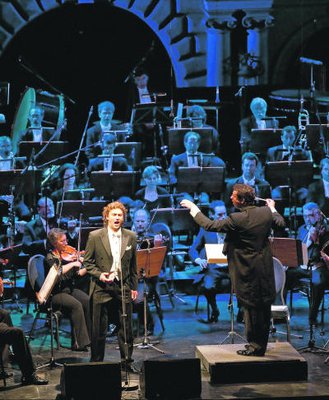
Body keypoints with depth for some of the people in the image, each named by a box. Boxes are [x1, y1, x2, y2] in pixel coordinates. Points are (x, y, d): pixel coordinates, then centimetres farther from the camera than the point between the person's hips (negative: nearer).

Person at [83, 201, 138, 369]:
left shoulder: (131, 237, 7)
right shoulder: (95, 236, -1)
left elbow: (133, 265, 12)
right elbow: (87, 262, 2)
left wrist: (134, 287, 10)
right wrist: (99, 274, -14)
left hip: (124, 287, 2)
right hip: (102, 288, -2)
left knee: (126, 328, 5)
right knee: (99, 329, 4)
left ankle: (127, 361, 18)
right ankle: (96, 362, 16)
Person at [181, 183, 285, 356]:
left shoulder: (237, 220, -21)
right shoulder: (266, 212, -2)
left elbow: (209, 225, -15)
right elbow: (281, 222, 18)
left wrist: (193, 208, -2)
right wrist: (272, 208, 36)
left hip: (248, 271, -7)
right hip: (265, 270, 7)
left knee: (251, 308, 3)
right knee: (264, 308, 15)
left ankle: (255, 345, 11)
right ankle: (261, 343, 28)